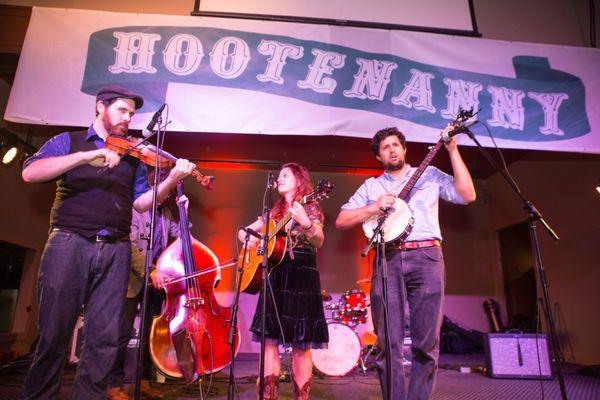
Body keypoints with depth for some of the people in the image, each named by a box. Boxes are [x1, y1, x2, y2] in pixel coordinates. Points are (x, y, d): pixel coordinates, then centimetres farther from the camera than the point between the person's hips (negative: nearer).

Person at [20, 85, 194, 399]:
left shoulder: (133, 156, 19)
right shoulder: (69, 141, 12)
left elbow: (141, 202, 9)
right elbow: (30, 173, -6)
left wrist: (172, 179, -7)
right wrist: (90, 154, -15)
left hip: (116, 250, 2)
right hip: (69, 243, -2)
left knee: (104, 339, 2)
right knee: (53, 333, 1)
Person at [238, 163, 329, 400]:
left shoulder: (310, 207, 1)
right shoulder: (274, 211, 16)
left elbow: (319, 242, -14)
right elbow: (243, 231, 22)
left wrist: (306, 223, -33)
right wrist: (248, 238, -1)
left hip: (302, 275, -5)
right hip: (274, 276, 5)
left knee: (301, 342, -3)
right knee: (268, 336, 2)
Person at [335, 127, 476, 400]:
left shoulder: (430, 174, 18)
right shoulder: (371, 185, 18)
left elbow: (467, 195, 4)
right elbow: (341, 221, 11)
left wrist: (453, 151, 2)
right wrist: (374, 207, -5)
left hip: (426, 257, 0)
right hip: (387, 260, 1)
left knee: (427, 342, 1)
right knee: (388, 342, -2)